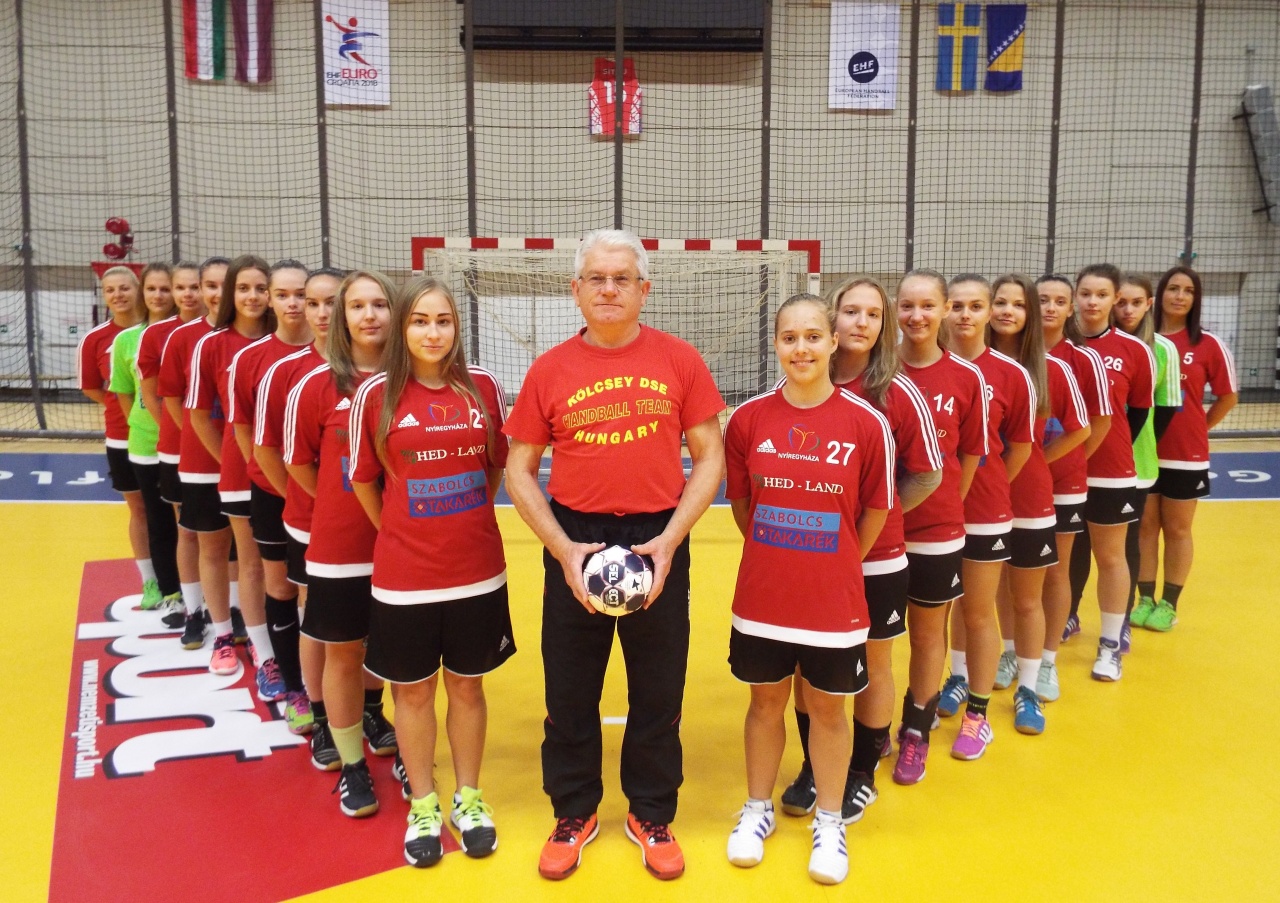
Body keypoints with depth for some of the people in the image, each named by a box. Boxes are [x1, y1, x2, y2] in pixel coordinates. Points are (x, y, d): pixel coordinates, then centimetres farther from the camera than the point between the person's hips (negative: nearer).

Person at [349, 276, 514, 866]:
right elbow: (363, 480, 2)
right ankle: (423, 805, 31)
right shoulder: (376, 394, -8)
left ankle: (468, 797, 34)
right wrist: (401, 535, 8)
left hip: (478, 571, 2)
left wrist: (468, 526, 8)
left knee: (467, 686, 15)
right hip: (404, 576, -1)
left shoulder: (483, 386, -2)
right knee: (413, 690, 12)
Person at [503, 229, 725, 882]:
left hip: (658, 540, 0)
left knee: (658, 692, 11)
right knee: (570, 692, 12)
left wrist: (668, 540, -11)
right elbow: (519, 470, 3)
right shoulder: (550, 370, 0)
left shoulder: (678, 361, -2)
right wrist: (563, 548, -9)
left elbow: (710, 458, 0)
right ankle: (574, 814, 33)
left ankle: (651, 815, 32)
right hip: (574, 541, 1)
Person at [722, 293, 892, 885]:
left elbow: (876, 509, 0)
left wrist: (837, 563, 5)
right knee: (766, 702, 17)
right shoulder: (748, 419, -5)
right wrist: (773, 553, 8)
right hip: (761, 597, 2)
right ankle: (758, 809, 37)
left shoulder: (867, 423, -10)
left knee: (828, 708, 14)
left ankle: (829, 822, 33)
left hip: (834, 601, -1)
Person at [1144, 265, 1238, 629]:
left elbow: (1228, 396, 3)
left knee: (1178, 530, 10)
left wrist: (1198, 428, 3)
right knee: (1145, 527, 10)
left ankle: (1169, 604, 21)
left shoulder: (1209, 344, -4)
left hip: (1186, 454, -1)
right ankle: (1145, 600, 22)